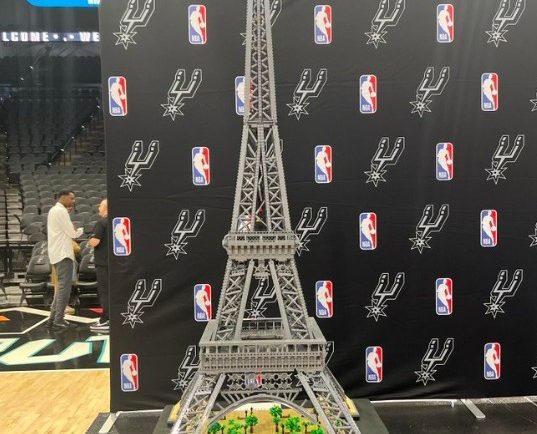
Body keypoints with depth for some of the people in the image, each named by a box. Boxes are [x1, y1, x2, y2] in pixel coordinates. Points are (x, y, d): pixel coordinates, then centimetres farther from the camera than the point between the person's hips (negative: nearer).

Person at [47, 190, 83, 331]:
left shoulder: (54, 210, 19)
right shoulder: (61, 211, -13)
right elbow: (72, 233, -14)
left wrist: (73, 230, 6)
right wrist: (80, 230, 4)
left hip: (57, 253, 10)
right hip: (63, 254, -10)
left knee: (61, 286, 15)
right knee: (65, 286, -8)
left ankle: (53, 318, 17)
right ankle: (58, 321, -8)